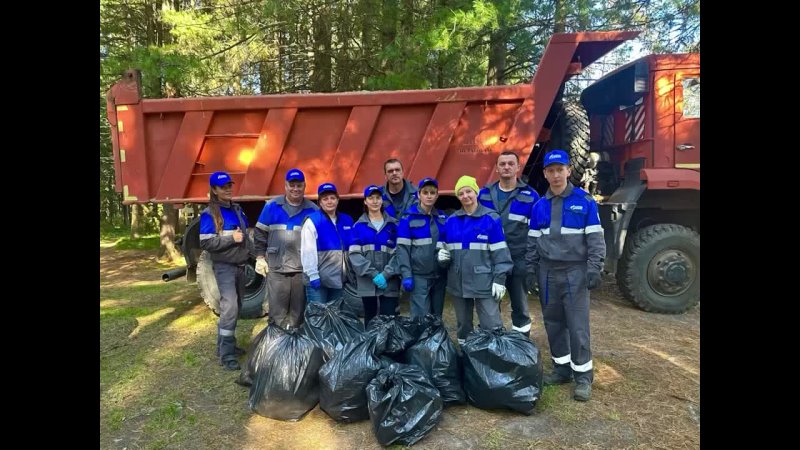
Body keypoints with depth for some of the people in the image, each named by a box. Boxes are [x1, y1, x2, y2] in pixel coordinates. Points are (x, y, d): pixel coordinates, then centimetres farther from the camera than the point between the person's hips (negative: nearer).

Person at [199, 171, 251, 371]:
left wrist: (250, 252, 10)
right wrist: (231, 238, -21)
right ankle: (226, 355, -5)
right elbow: (205, 243, -17)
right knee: (229, 308, -13)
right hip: (224, 266, -7)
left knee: (234, 307, 14)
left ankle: (225, 345, 28)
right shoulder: (209, 214, -10)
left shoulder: (237, 209, 10)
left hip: (240, 265, 7)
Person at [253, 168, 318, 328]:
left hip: (303, 269, 1)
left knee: (299, 309, 10)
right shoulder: (272, 206, 3)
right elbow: (260, 233, 7)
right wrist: (260, 257, 1)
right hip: (276, 268, 0)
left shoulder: (313, 210, 3)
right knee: (277, 309, 5)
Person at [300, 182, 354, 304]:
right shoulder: (312, 221, -8)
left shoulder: (347, 221, 10)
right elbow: (308, 251, -13)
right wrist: (313, 275, -16)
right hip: (318, 279, -5)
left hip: (339, 279, 6)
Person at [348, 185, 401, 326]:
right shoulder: (359, 226, 7)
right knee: (370, 319, 10)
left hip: (389, 282, 0)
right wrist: (373, 274, -13)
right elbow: (354, 254, -3)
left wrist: (386, 274, -14)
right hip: (367, 282, 1)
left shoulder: (393, 225, 7)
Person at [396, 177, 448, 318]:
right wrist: (406, 275, -14)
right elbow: (402, 248, -8)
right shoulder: (409, 218, -4)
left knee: (437, 316, 13)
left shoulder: (442, 218, 10)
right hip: (419, 276, -4)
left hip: (439, 274, 5)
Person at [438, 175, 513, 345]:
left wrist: (499, 279, -10)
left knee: (492, 326, -5)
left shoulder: (491, 218, -4)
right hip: (458, 281, 5)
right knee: (463, 324, 17)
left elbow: (499, 251, -5)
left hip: (484, 282, -4)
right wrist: (441, 254, -7)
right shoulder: (451, 220, 8)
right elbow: (444, 247, 16)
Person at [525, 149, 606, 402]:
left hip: (575, 272, -4)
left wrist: (594, 269, -12)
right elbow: (532, 242, 11)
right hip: (548, 272, 4)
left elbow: (595, 238, -4)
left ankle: (583, 376, 10)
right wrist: (530, 270, 7)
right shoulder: (539, 206, 8)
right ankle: (562, 369, 24)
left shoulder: (584, 202, -3)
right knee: (553, 323, 10)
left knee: (577, 325, -2)